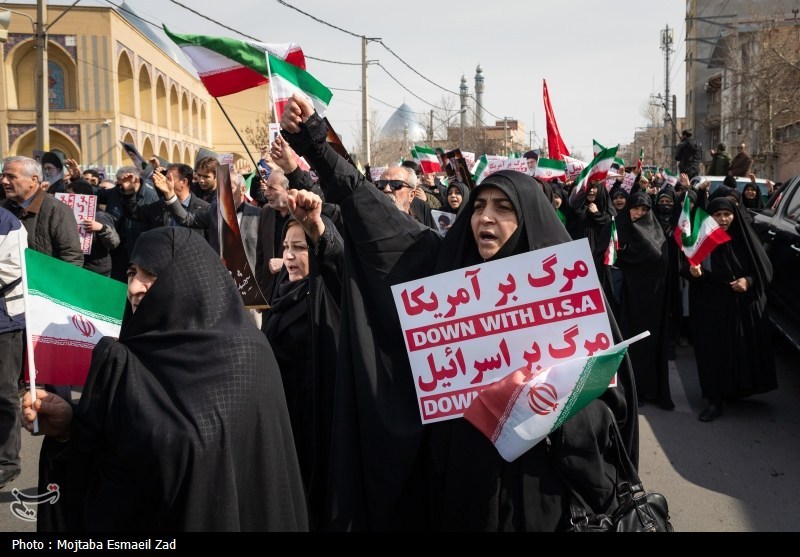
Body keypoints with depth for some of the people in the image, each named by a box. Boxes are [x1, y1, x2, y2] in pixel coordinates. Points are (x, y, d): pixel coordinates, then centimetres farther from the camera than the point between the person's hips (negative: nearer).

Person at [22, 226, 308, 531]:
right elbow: (115, 450, 3)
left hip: (209, 517, -6)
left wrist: (115, 371, -26)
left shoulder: (238, 354, -19)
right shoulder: (147, 350, 1)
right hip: (140, 512, 6)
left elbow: (187, 449, -30)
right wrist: (72, 427, -14)